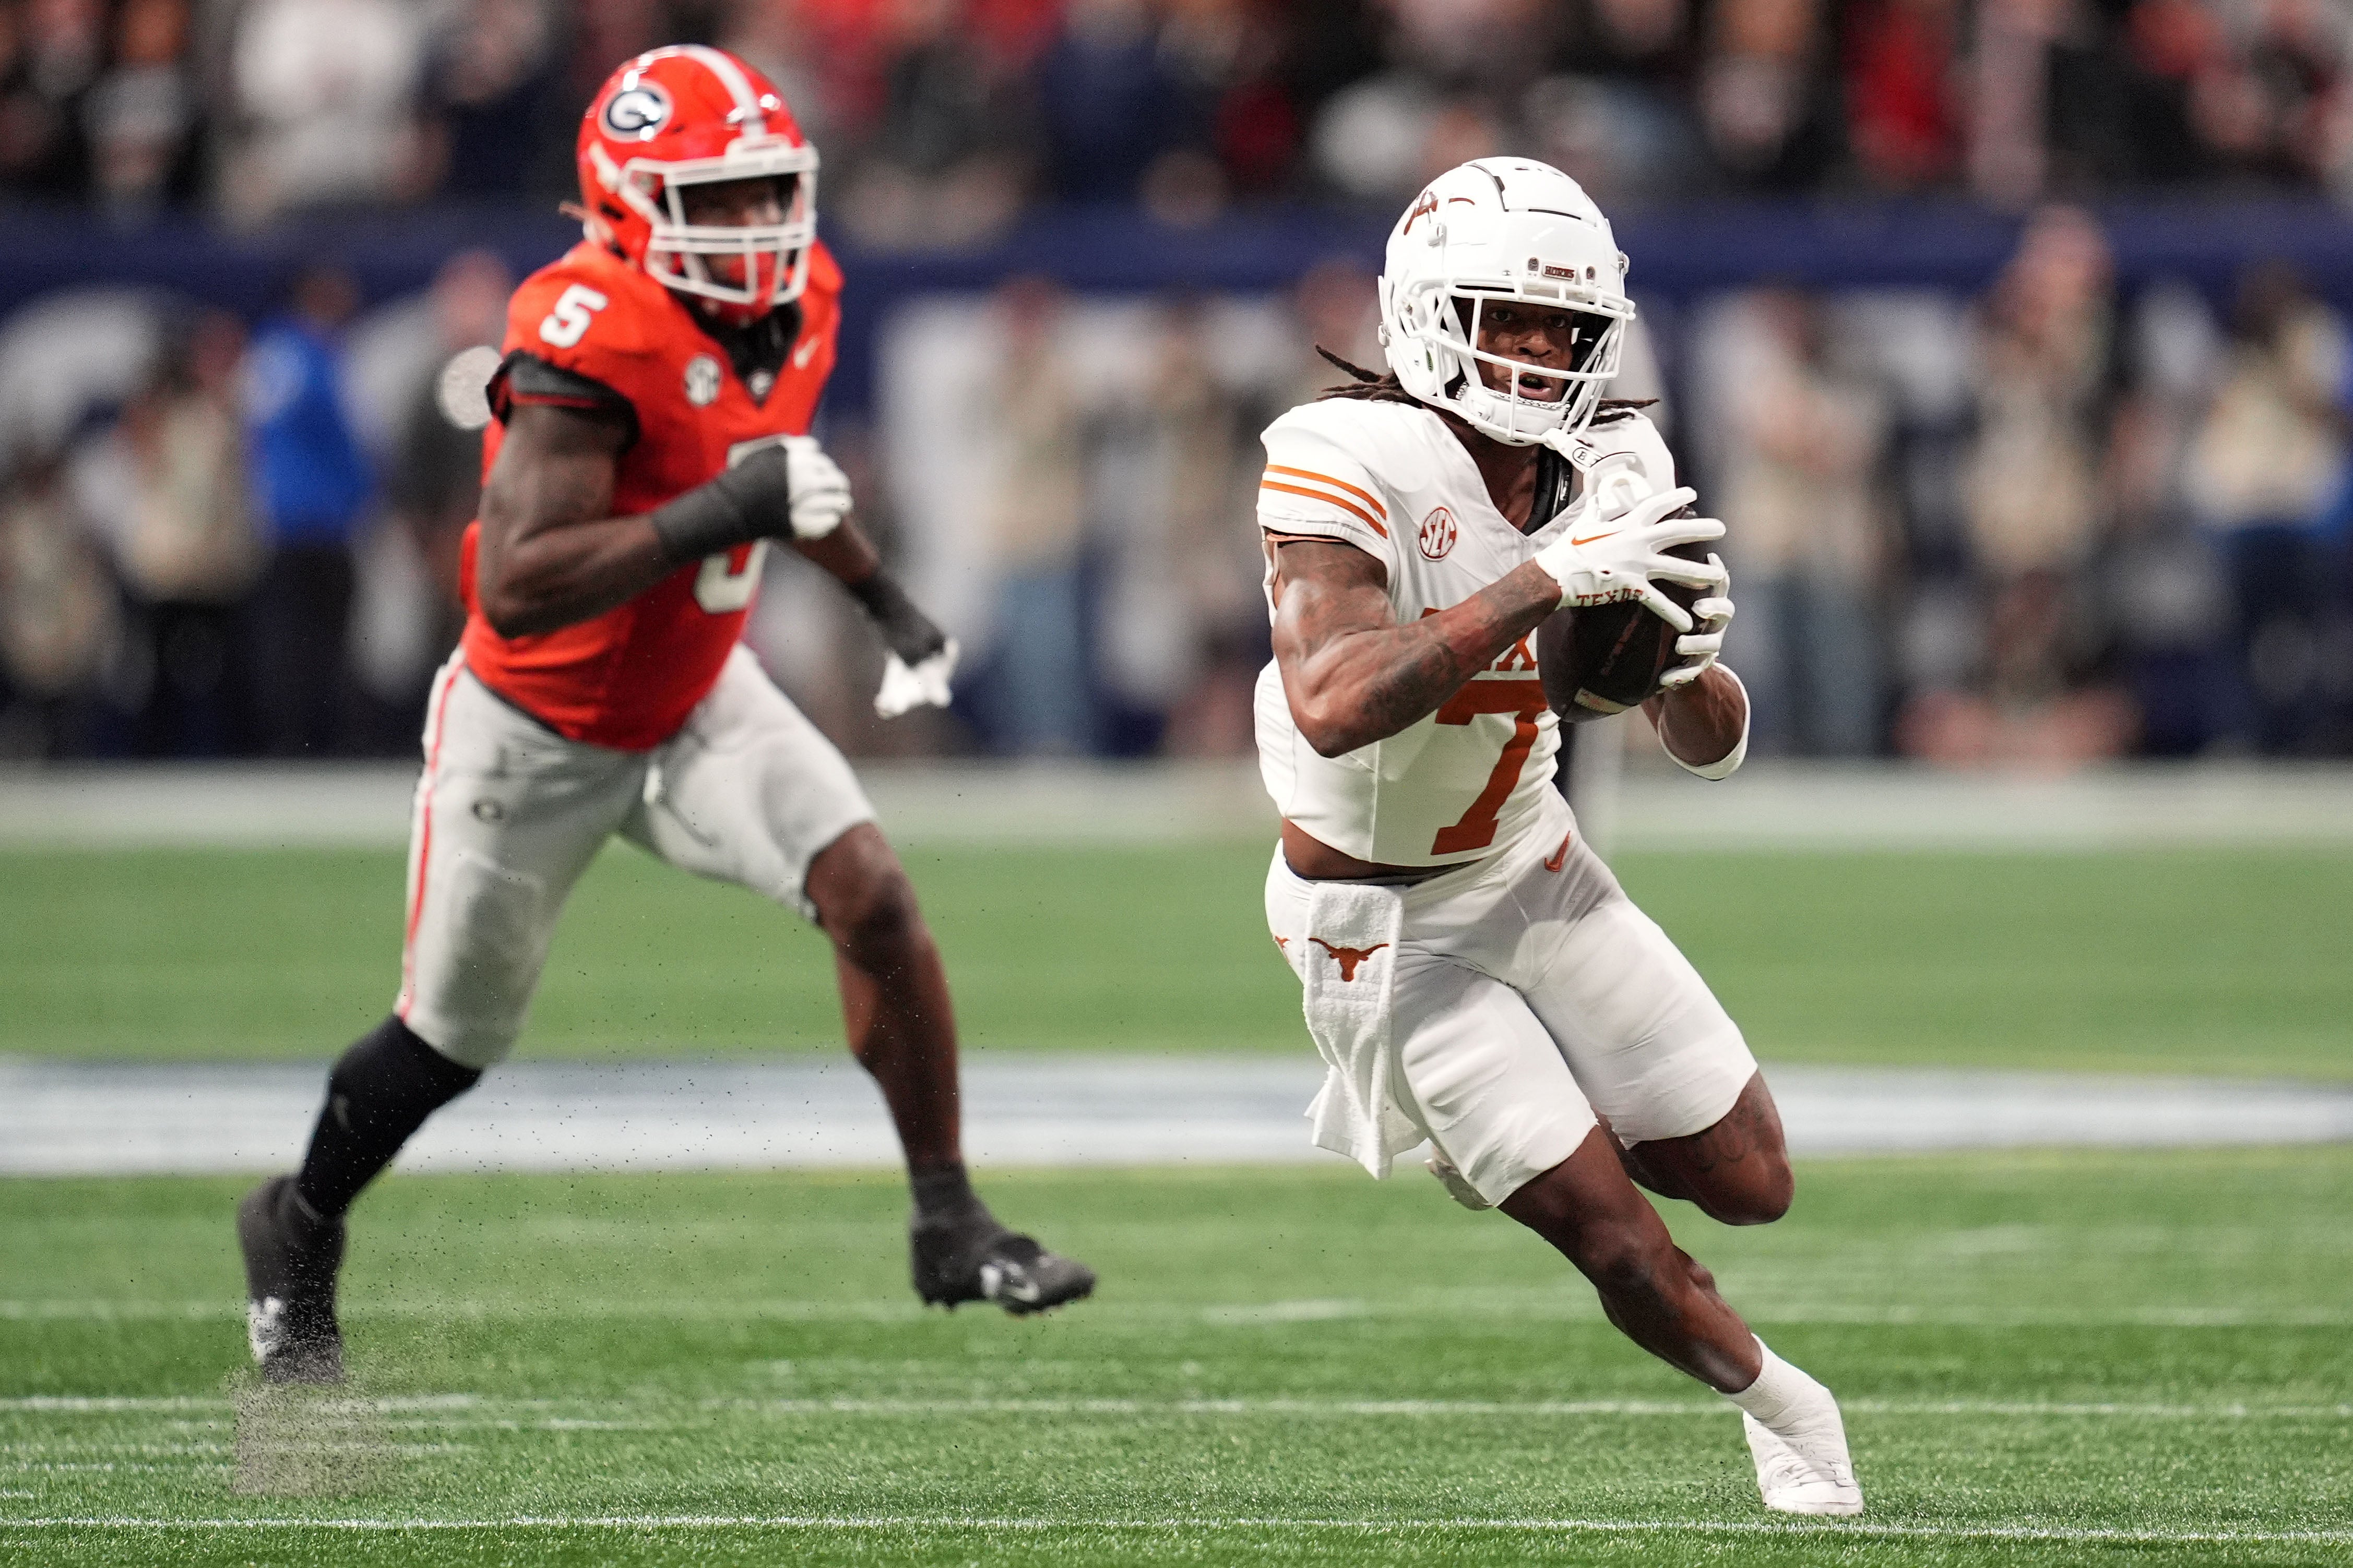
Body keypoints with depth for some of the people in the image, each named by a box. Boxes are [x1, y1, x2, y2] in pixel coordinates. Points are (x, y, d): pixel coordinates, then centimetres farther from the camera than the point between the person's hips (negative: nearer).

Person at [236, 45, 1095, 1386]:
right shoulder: (593, 340, -33)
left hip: (697, 697, 6)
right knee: (454, 1038, 12)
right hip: (538, 732, -5)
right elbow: (517, 585, -39)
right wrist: (721, 516, -43)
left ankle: (951, 1226, -6)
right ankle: (299, 1232, 40)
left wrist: (887, 601, 13)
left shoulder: (795, 300, -7)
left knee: (873, 897, -16)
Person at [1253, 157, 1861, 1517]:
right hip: (1384, 925, -6)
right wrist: (1541, 585, -44)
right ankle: (1778, 1405, 21)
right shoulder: (1350, 462, -26)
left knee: (1750, 1184, 6)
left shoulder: (1610, 473, -7)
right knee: (1625, 1249, -8)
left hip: (1532, 866, 6)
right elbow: (1334, 709, -41)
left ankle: (1509, 1127, 33)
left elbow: (1711, 748, -1)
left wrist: (1689, 663, -25)